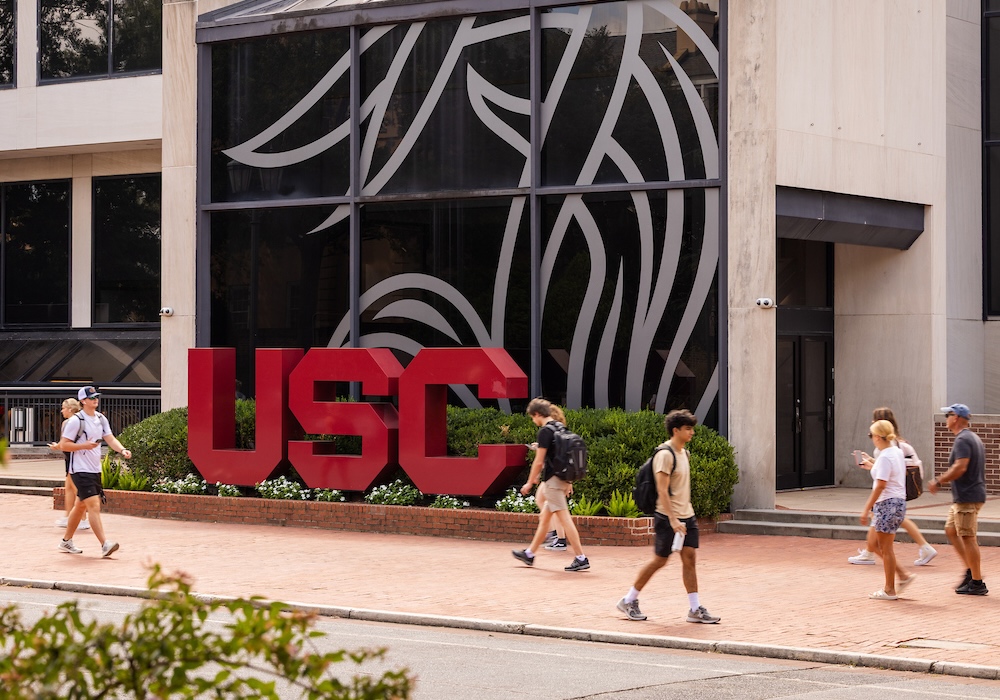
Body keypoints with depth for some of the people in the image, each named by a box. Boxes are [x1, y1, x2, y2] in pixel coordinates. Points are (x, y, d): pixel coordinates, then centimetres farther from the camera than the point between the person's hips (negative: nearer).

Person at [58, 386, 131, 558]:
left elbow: (110, 439, 4)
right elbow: (63, 445, -10)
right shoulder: (76, 421, -12)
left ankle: (66, 542, 30)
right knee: (94, 505, -16)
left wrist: (122, 450, -14)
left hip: (95, 470, 8)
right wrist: (84, 445, -21)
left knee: (81, 506, 17)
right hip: (80, 471, -8)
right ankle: (105, 545, -22)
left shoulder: (101, 419, 11)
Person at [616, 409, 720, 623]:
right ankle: (629, 600, 15)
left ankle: (695, 609, 3)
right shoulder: (665, 455, -16)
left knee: (689, 558, 1)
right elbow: (662, 490, -20)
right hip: (668, 518, -8)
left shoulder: (685, 453, 12)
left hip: (687, 516, 8)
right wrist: (673, 520, -25)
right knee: (660, 560, 1)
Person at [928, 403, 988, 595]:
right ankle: (972, 570, 16)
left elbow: (960, 468, -26)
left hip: (967, 497, -11)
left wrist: (938, 481, -17)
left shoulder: (963, 440, -16)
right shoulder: (974, 438, 16)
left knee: (968, 537, -6)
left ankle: (977, 583, -3)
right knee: (950, 530, 18)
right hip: (963, 497, 11)